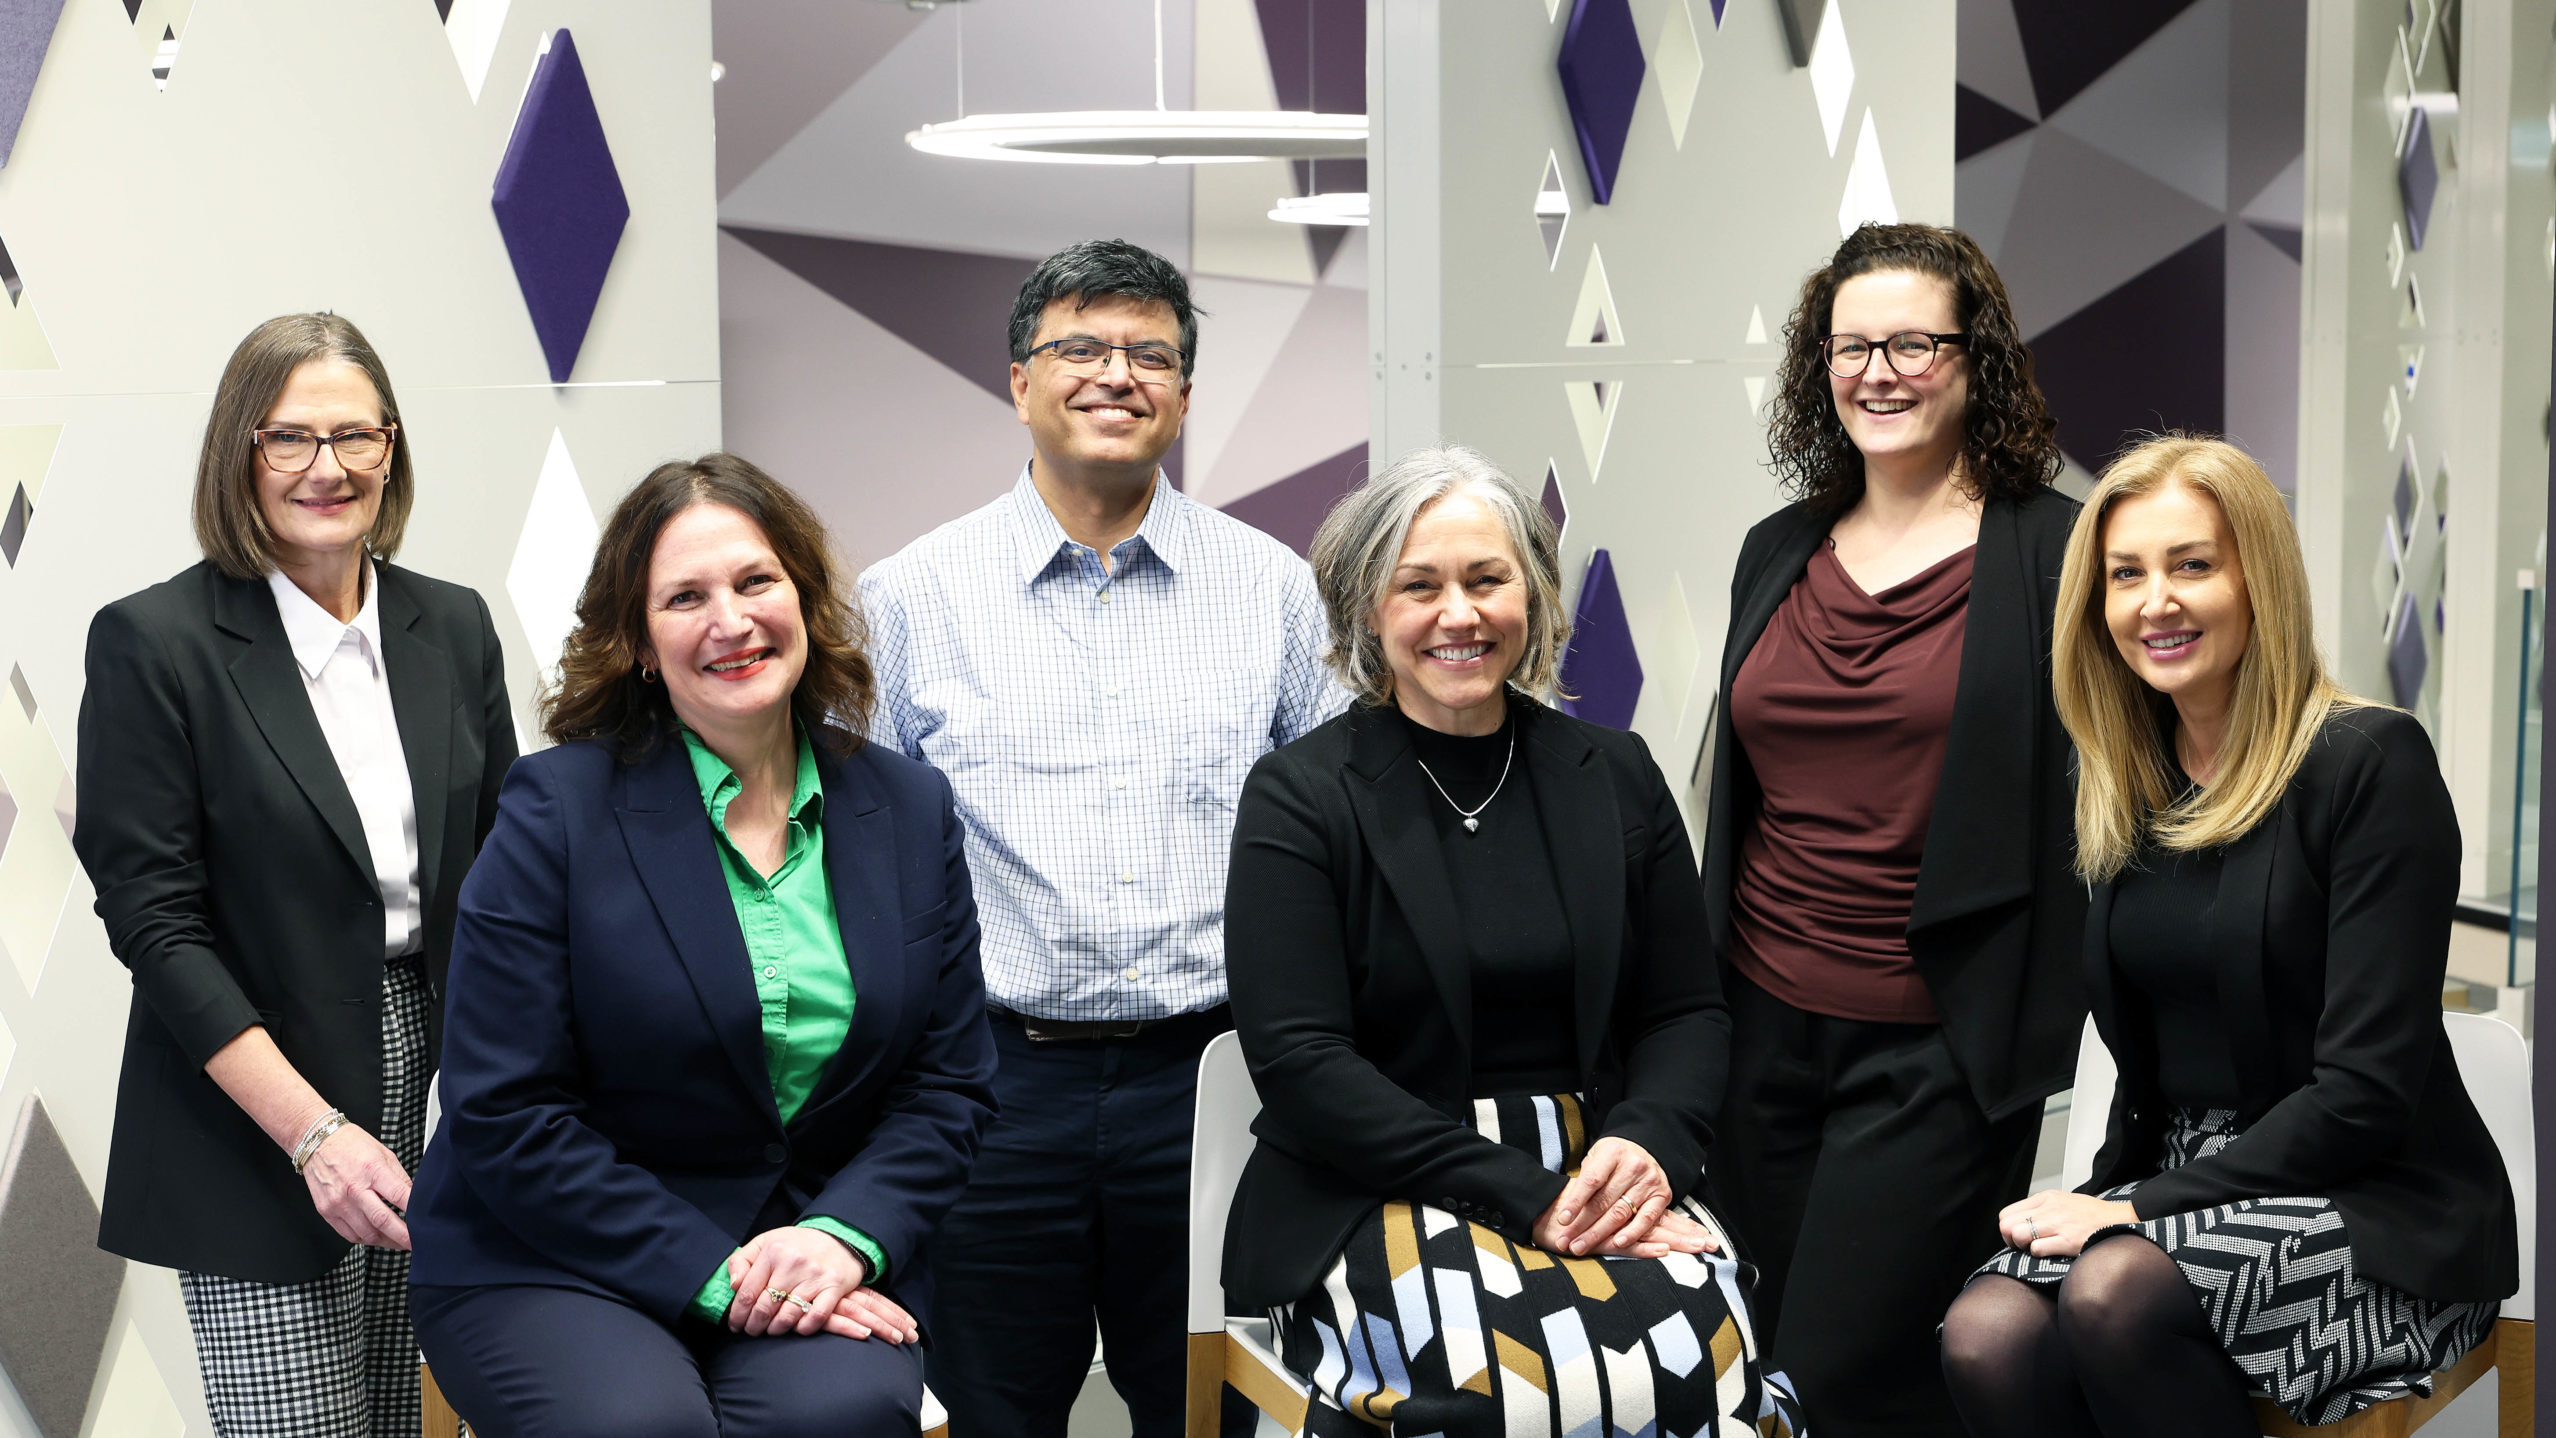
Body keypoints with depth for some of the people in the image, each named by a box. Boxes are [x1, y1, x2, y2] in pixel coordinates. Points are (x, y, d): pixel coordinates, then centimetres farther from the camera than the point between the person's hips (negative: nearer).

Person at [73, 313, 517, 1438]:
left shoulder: (454, 628, 7)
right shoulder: (153, 641, -7)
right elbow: (152, 920, -10)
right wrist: (312, 1131, -17)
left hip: (435, 1107, 4)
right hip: (254, 1142, -4)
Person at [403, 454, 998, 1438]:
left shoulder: (909, 809, 7)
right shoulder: (557, 810, -5)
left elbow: (948, 1083, 8)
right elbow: (505, 1118, -9)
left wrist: (844, 1236, -12)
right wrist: (715, 1272, -16)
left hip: (818, 1255, 2)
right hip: (558, 1265, -2)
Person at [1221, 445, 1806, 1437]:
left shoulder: (1618, 779, 13)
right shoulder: (1298, 798, 0)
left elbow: (1688, 1012, 14)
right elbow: (1298, 1060, -8)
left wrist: (1649, 1145, -10)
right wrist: (1522, 1196, -16)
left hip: (1596, 1185, 4)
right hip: (1372, 1197, -3)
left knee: (1707, 1350, -28)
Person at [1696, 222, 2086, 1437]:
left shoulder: (2054, 551, -6)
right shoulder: (1779, 552, 11)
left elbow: (2092, 804, -7)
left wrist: (2045, 1033, -12)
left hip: (1936, 1049, -6)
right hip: (1764, 1027, 6)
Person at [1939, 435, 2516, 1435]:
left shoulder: (2369, 762, -10)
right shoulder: (2126, 789, 11)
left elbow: (2365, 1091, -15)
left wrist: (2140, 1207, -15)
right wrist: (2104, 1192, -1)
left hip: (2380, 1217, -5)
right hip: (2186, 1189, 5)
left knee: (2117, 1289, -35)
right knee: (1985, 1337, -27)